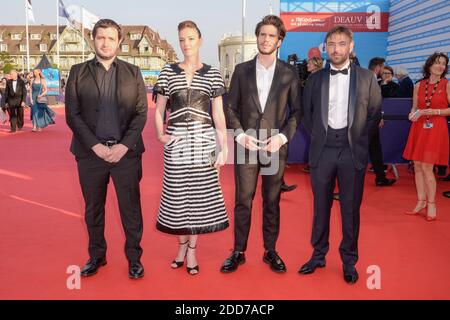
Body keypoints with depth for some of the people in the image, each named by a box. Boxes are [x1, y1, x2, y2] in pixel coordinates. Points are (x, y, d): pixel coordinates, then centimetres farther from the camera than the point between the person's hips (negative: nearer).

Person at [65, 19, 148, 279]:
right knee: (93, 208, 11)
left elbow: (141, 113, 2)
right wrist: (96, 146, -10)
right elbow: (73, 114, 0)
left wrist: (124, 145, -11)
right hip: (91, 152, 1)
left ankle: (134, 258, 19)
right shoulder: (78, 72, 6)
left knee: (131, 207, 4)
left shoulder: (133, 72, 7)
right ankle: (97, 256, 28)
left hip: (126, 151, -1)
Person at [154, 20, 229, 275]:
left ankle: (192, 250, 17)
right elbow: (159, 110, 9)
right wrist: (160, 134, -9)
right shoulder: (168, 72, 6)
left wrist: (224, 148, -4)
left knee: (200, 193, 3)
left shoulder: (212, 74, 4)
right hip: (176, 141, 1)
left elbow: (219, 114, 3)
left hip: (203, 140, 0)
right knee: (178, 193, 5)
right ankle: (182, 245, 25)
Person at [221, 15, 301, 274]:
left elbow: (296, 111, 4)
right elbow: (231, 108, 6)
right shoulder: (241, 70, 6)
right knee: (243, 201, 3)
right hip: (246, 145, 0)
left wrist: (283, 136, -9)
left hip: (276, 146, 0)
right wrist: (240, 135, -7)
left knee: (272, 202, 8)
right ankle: (238, 252, 16)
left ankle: (271, 251, 21)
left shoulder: (290, 73, 4)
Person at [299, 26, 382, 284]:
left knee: (351, 209, 6)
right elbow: (307, 113, 14)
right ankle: (319, 255, 24)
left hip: (352, 151, -1)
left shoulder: (366, 77, 4)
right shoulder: (315, 79, 7)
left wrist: (359, 139, 1)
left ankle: (349, 261, 20)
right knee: (321, 206, 10)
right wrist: (317, 136, 6)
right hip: (322, 149, 1)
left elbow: (375, 113, 7)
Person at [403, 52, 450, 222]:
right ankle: (421, 201, 18)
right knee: (417, 166, 6)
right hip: (418, 128, 4)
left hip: (436, 129, -4)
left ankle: (431, 203, 9)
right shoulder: (419, 86, 8)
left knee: (426, 168, -7)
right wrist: (412, 114, -6)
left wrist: (434, 111, -15)